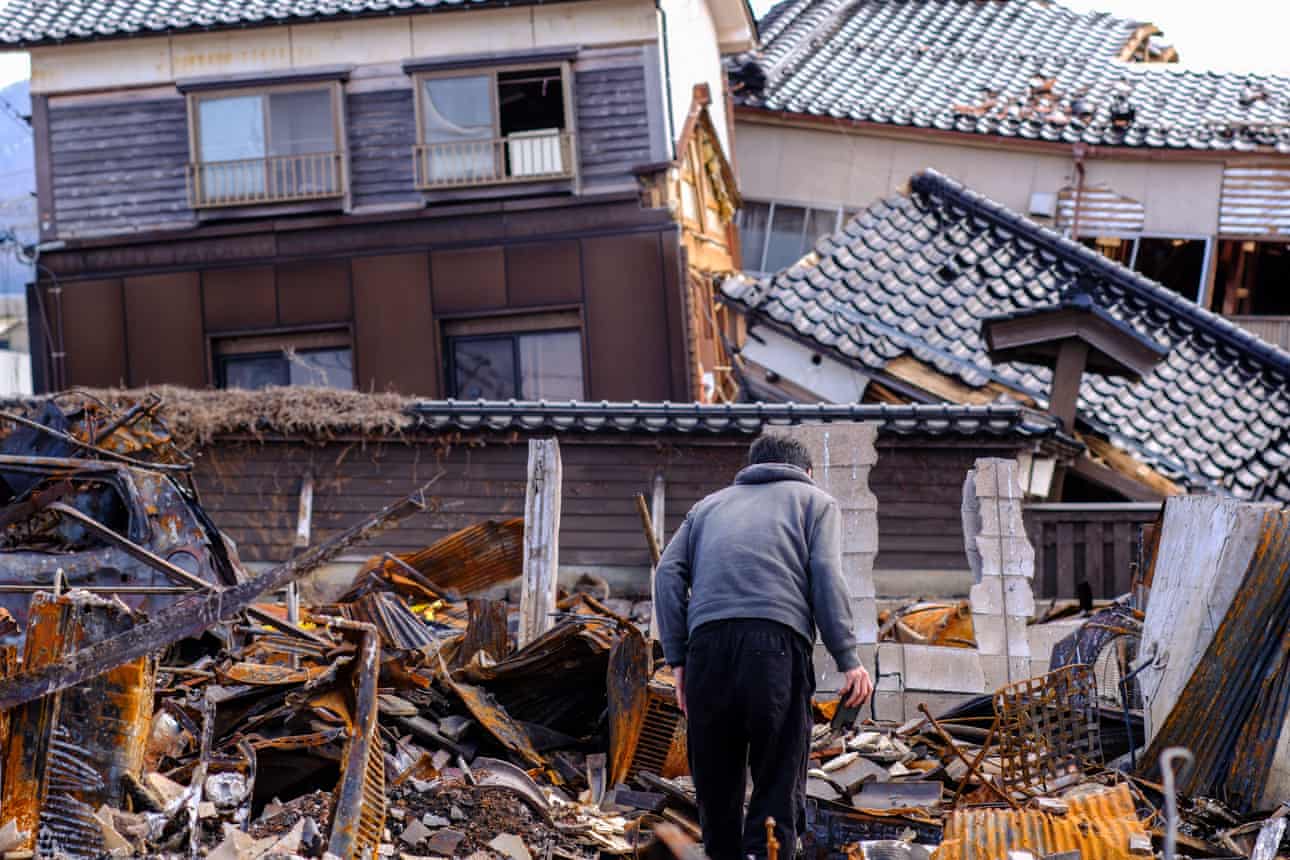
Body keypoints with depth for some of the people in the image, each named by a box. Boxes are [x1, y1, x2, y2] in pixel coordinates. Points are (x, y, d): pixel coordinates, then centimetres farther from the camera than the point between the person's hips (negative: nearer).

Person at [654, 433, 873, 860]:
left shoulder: (710, 504, 32)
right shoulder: (815, 501, 23)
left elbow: (669, 571, 16)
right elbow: (826, 576, 5)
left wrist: (677, 658, 12)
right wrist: (848, 660, 1)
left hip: (707, 639, 3)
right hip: (778, 639, -3)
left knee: (714, 776, 12)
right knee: (779, 779, -2)